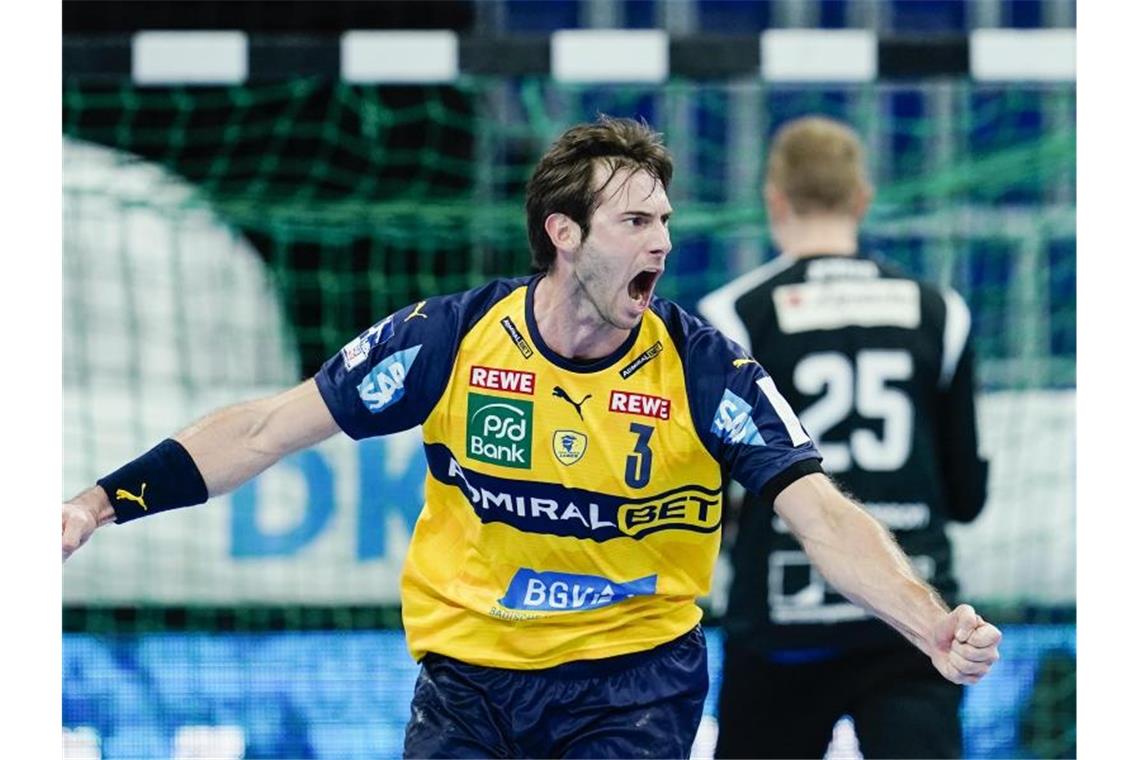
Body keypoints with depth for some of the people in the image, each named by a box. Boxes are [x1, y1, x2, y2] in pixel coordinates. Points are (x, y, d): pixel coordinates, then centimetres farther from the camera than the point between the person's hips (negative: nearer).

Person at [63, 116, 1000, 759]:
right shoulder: (454, 337, -9)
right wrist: (99, 504, -11)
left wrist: (936, 628, -34)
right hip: (467, 672, 1)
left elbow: (821, 513, -17)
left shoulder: (704, 369, -12)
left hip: (634, 680, -1)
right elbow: (272, 428, -4)